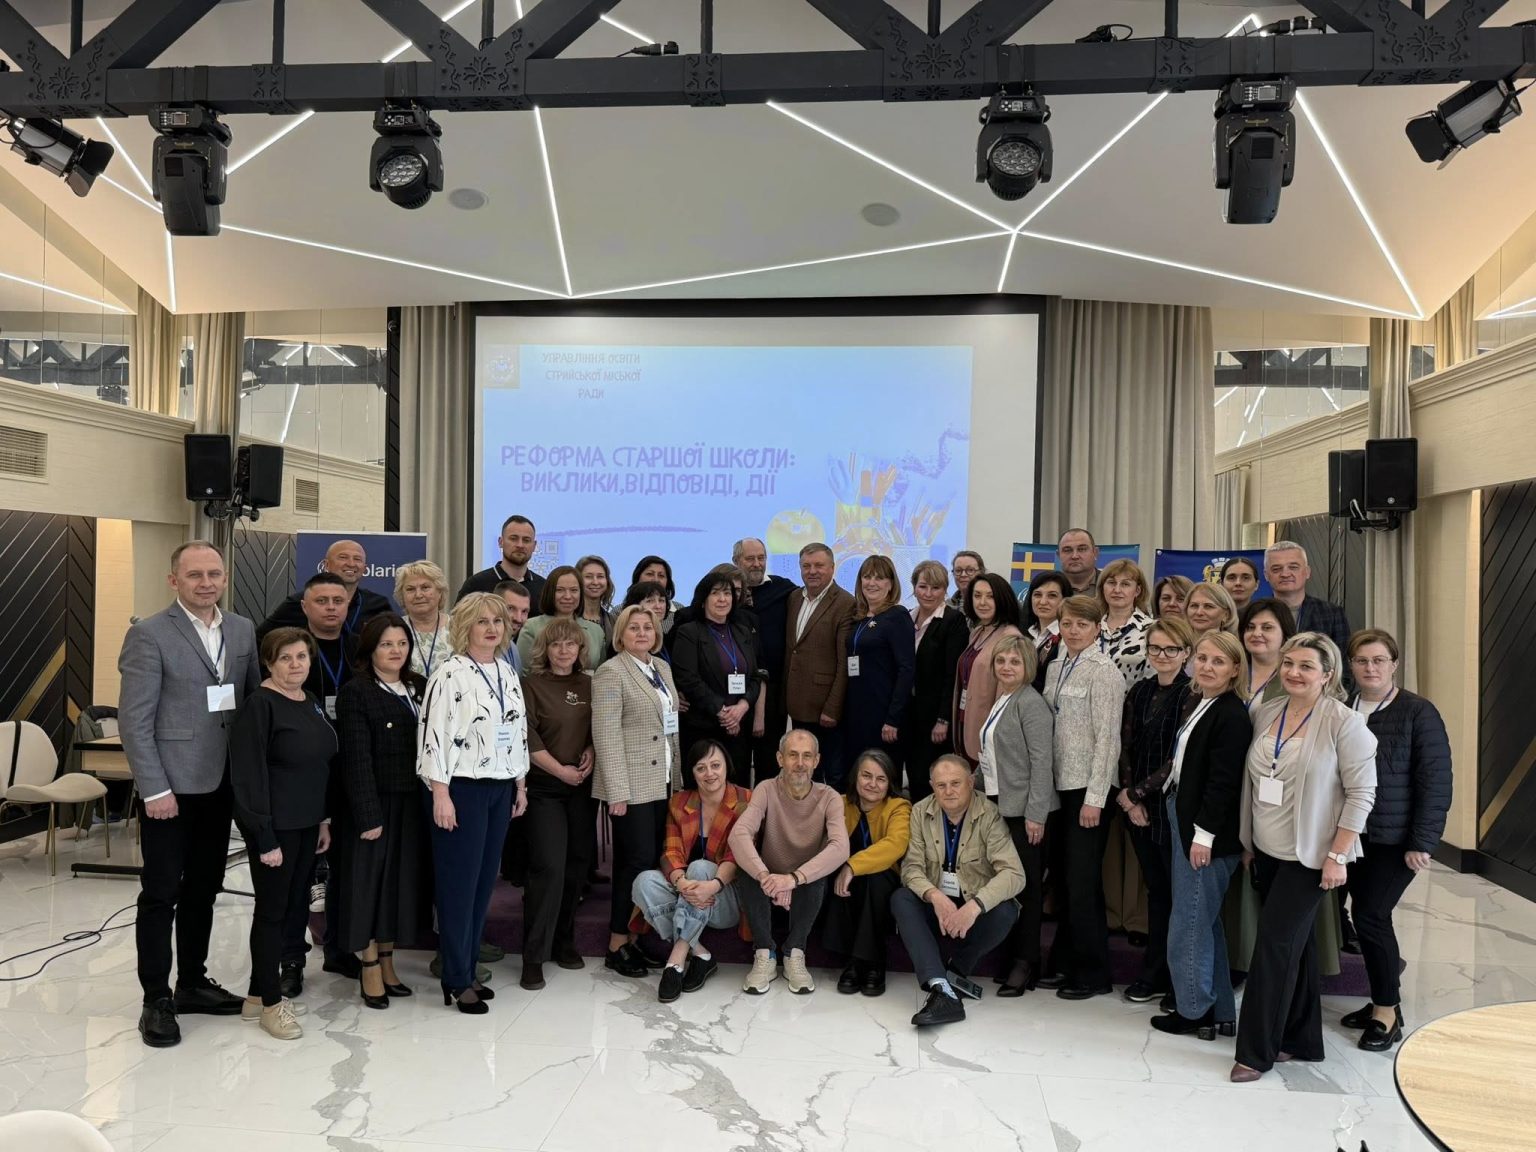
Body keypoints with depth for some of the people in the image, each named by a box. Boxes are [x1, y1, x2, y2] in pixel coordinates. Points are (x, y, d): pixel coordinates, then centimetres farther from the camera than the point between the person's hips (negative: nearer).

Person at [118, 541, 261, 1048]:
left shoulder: (243, 630, 7)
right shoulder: (149, 634, -9)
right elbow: (134, 720, -11)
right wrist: (155, 790, -15)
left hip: (222, 783, 5)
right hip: (172, 786, -5)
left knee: (203, 889, 16)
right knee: (161, 894, 4)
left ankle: (192, 982, 29)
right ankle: (156, 1000, 16)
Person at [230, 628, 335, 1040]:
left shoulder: (311, 702, 9)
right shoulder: (259, 705, -14)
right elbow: (249, 776, -17)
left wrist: (324, 819, 12)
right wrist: (266, 838, -18)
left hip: (306, 823, 8)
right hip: (274, 826, -8)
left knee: (292, 905, 13)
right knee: (272, 909, 3)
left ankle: (258, 993, 27)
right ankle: (270, 1002, 16)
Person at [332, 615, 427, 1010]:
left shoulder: (419, 687, 8)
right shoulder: (355, 693, -8)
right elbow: (357, 759, -13)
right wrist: (368, 815, -17)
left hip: (411, 804, 6)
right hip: (374, 803, -6)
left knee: (400, 882, 14)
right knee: (368, 883, 4)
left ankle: (387, 961, 28)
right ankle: (370, 969, 17)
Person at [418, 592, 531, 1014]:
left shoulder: (508, 674, 11)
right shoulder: (450, 674, -10)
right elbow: (434, 733, -15)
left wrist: (520, 785, 15)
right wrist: (440, 794, -17)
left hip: (500, 788, 7)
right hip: (462, 788, -7)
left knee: (485, 880, 11)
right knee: (459, 882, 0)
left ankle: (468, 970, 22)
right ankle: (456, 980, 11)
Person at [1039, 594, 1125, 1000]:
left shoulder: (1103, 671, -10)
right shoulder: (1056, 668, 11)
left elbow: (1107, 738, -13)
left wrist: (1095, 797, -16)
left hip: (1087, 788, -6)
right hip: (1058, 785, 7)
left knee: (1083, 882, 0)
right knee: (1061, 876, 11)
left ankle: (1093, 973, 13)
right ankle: (1064, 962, 24)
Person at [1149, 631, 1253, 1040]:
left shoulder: (1232, 716, -17)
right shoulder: (1196, 704, 12)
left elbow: (1222, 781, -20)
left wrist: (1204, 834, -20)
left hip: (1208, 833, -10)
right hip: (1183, 820, 10)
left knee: (1190, 922, 0)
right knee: (1204, 920, 17)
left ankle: (1195, 1010, 15)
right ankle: (1218, 1011, 28)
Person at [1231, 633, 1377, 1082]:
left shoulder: (1344, 722, -13)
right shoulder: (1265, 713, 4)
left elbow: (1361, 793, -12)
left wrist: (1338, 855, -14)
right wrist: (1247, 841, 12)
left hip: (1308, 856, -6)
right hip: (1266, 851, 6)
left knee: (1276, 945, -5)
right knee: (1293, 944, 15)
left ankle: (1256, 1052, 6)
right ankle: (1302, 1041, 28)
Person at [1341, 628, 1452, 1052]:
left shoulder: (1418, 713, -8)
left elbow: (1435, 782, -10)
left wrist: (1422, 843, -13)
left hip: (1395, 840, -5)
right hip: (1353, 836, 5)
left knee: (1371, 916, -6)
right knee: (1367, 916, 11)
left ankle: (1387, 1011, 11)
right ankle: (1385, 997, 28)